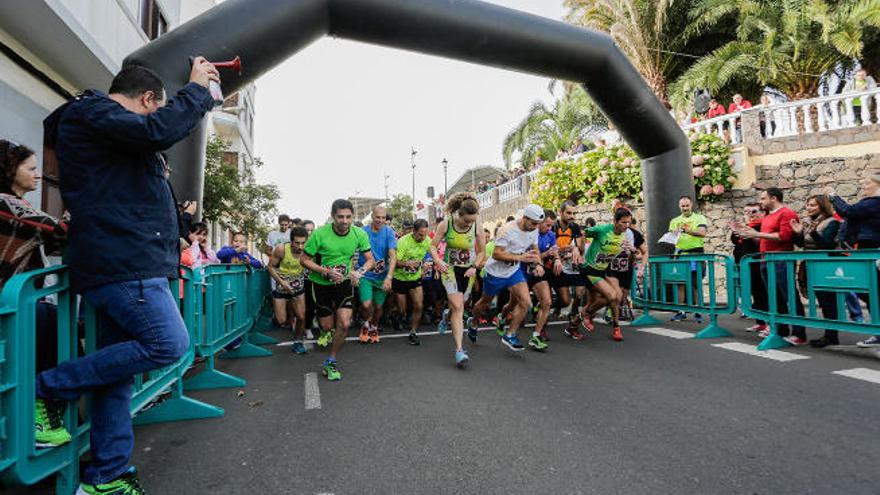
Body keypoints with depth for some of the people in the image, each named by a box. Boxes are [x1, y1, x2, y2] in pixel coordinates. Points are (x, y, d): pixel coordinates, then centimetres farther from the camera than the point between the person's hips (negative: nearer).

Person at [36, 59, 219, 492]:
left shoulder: (95, 115, 27)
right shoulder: (91, 111, -4)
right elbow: (159, 130, -21)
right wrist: (196, 89, -8)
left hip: (122, 263, 11)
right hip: (123, 261, -11)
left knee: (118, 362, 10)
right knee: (168, 344, -13)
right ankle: (49, 389, 3)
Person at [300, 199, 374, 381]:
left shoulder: (360, 234, -14)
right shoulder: (319, 234, -21)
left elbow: (370, 260, -4)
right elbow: (304, 260, -12)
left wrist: (359, 272, -25)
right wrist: (327, 272, -25)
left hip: (344, 282, 1)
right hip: (321, 283, -1)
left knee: (344, 324, -12)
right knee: (328, 326, 9)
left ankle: (330, 362, 11)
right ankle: (324, 329, 51)